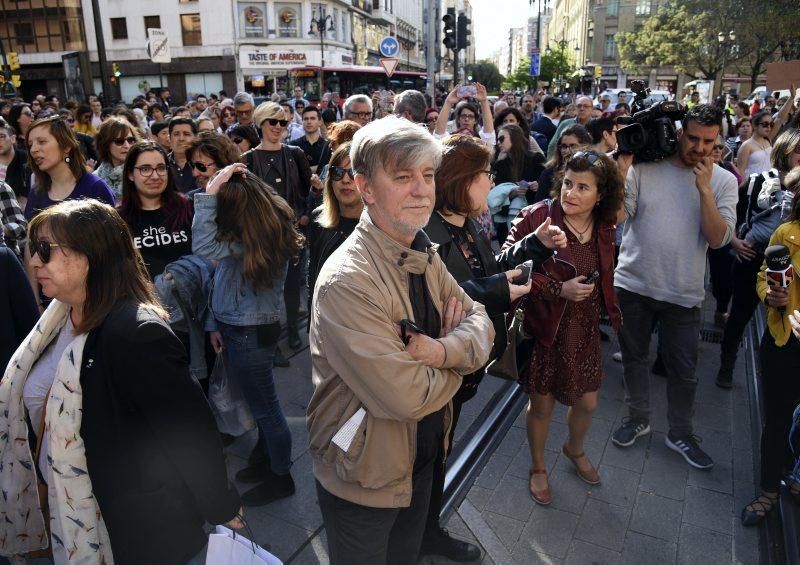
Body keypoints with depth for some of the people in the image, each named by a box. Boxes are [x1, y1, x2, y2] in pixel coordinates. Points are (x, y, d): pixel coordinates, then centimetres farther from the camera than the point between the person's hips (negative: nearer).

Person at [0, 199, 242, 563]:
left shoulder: (136, 333, -30)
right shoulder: (59, 320, -2)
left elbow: (190, 428, -26)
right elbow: (39, 412, 10)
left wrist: (221, 508, -16)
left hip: (143, 532, -8)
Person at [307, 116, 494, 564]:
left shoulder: (424, 255, -2)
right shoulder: (347, 280, -30)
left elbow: (481, 324, -3)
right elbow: (406, 397, -32)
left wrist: (443, 350, -25)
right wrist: (455, 349, -13)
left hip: (423, 457, 7)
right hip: (365, 476, -7)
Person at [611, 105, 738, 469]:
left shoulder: (723, 181, -2)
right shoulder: (645, 167, -5)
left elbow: (719, 239, -11)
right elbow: (617, 215, -12)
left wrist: (704, 188, -17)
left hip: (683, 292, 0)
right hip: (633, 284, 0)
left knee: (684, 370, 11)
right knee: (634, 357, 16)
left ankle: (680, 434, 33)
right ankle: (638, 419, 37)